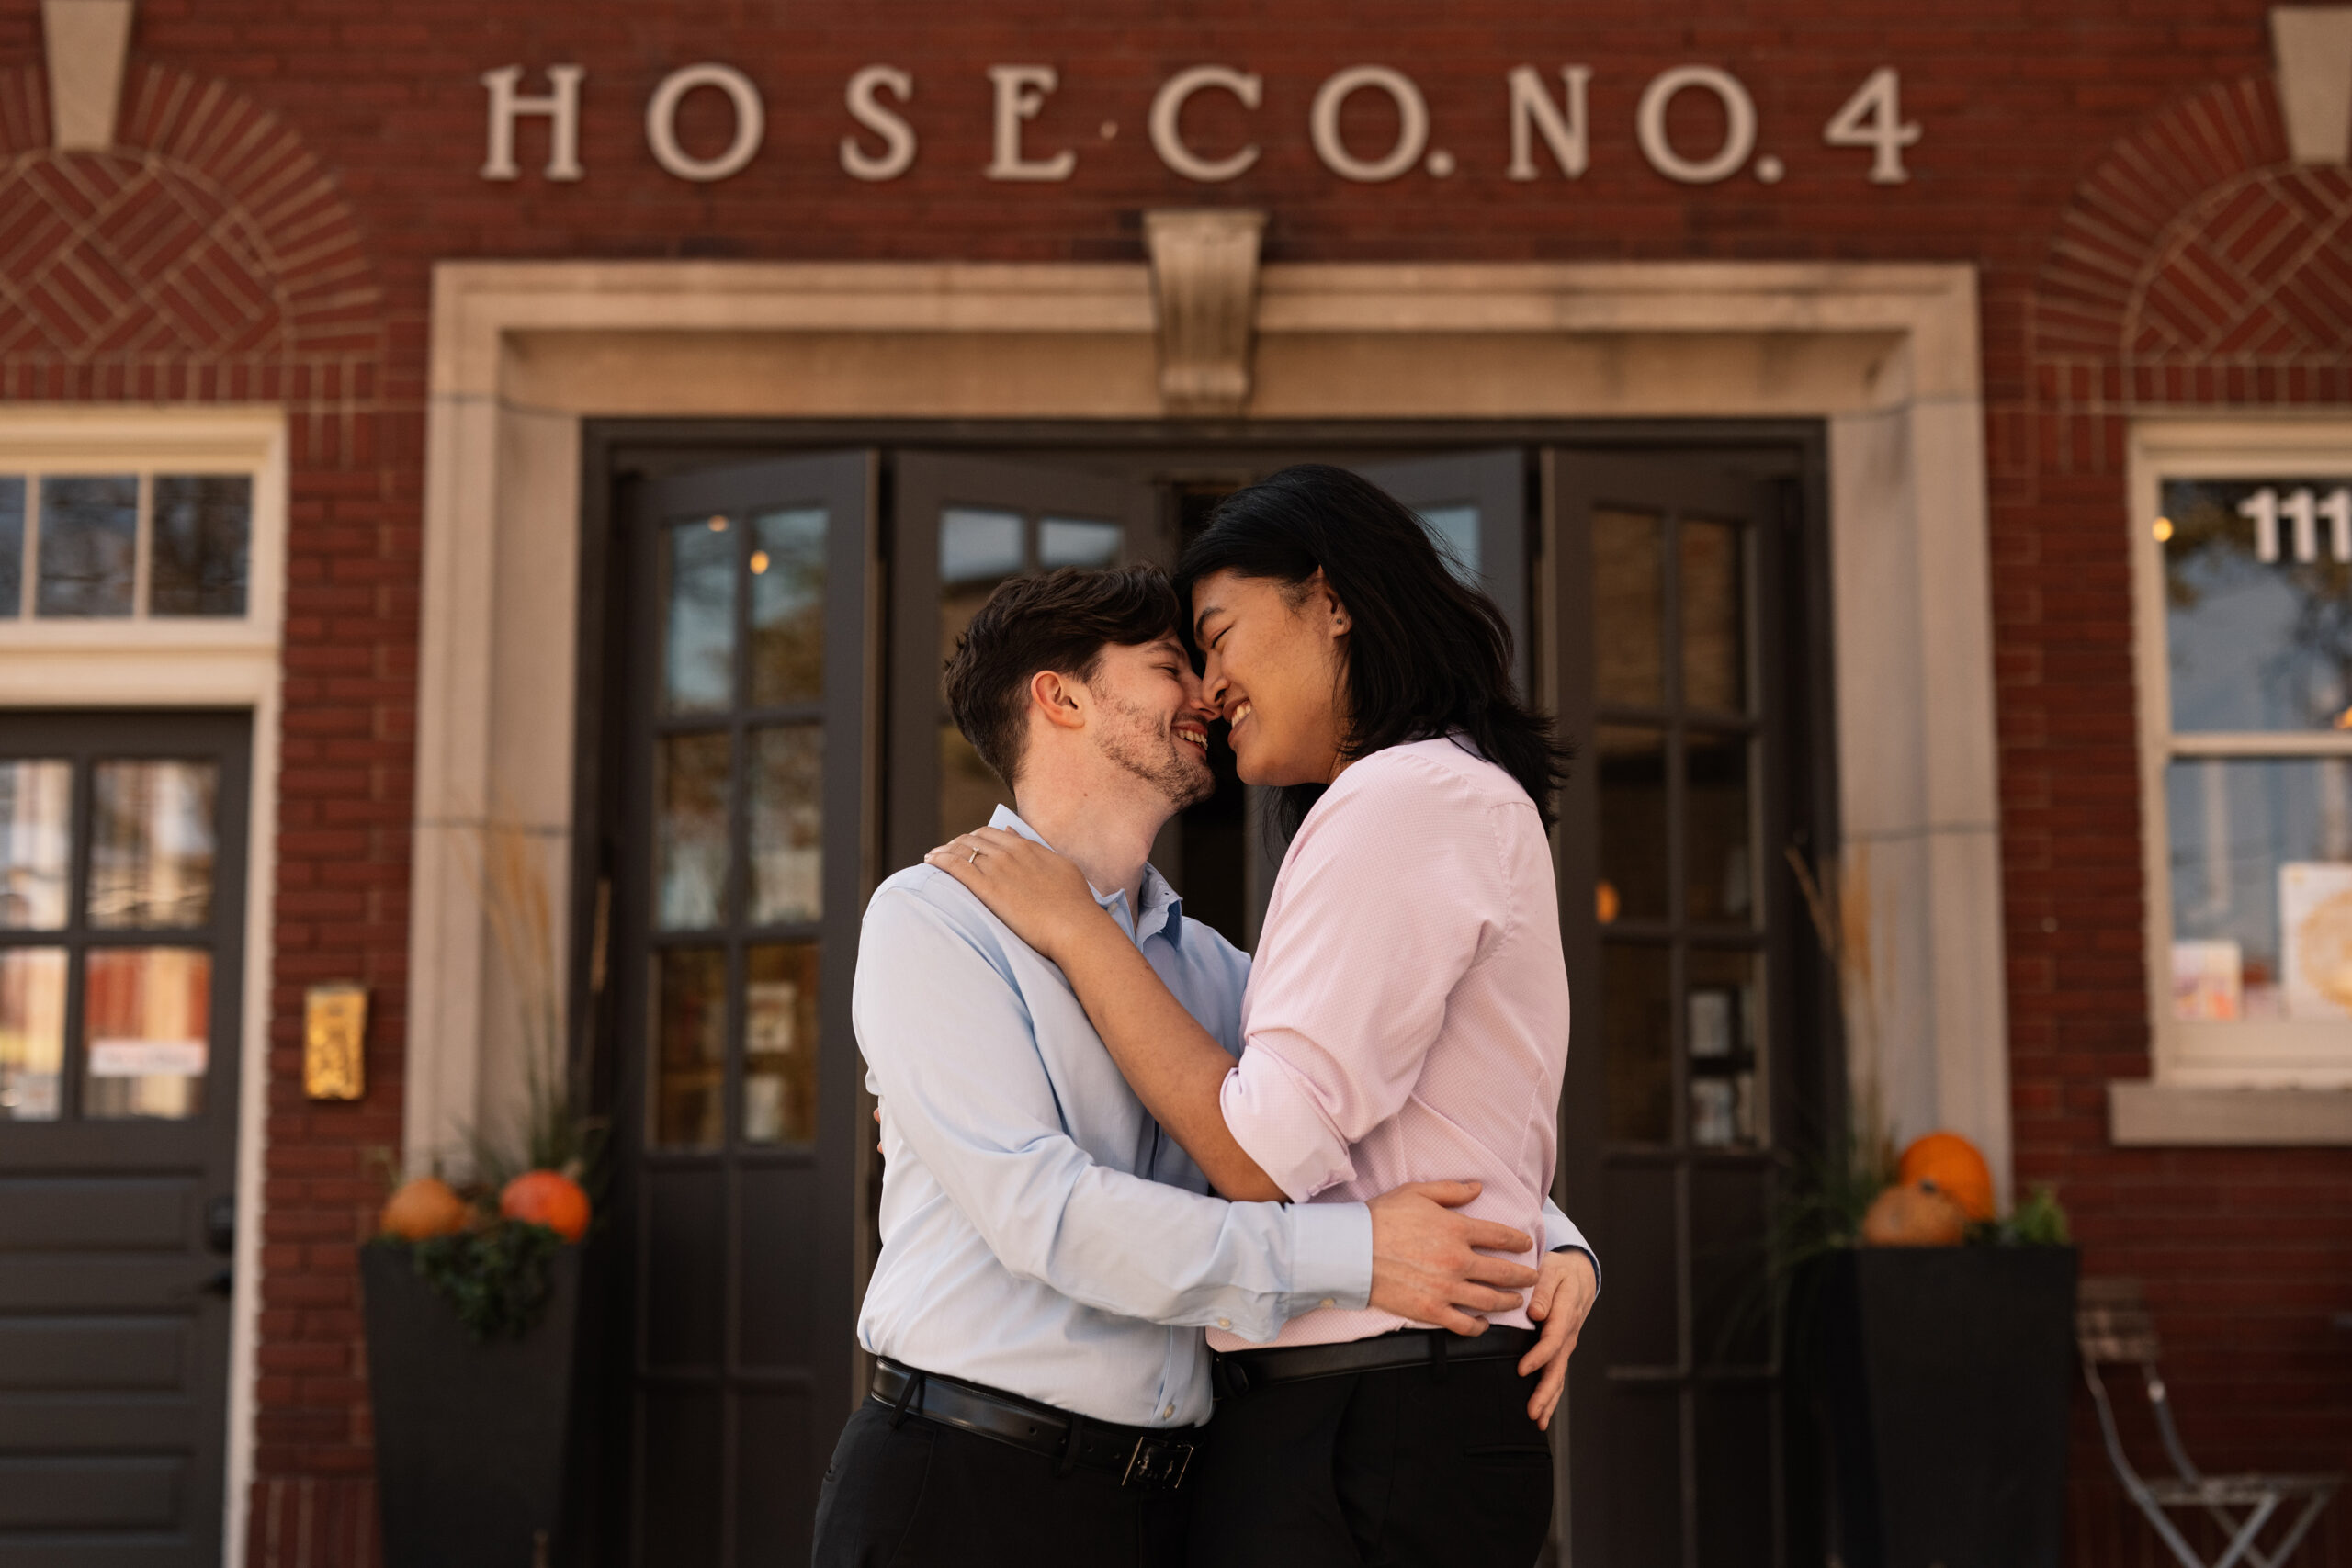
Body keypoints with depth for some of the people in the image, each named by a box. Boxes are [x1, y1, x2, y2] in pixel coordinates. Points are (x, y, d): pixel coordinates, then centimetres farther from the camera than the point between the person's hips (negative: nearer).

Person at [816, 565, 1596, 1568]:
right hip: (962, 1487, -5)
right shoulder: (932, 918, -5)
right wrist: (1352, 1254, -19)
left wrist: (1555, 1243, 1)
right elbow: (1036, 1206, -17)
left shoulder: (1209, 966, 14)